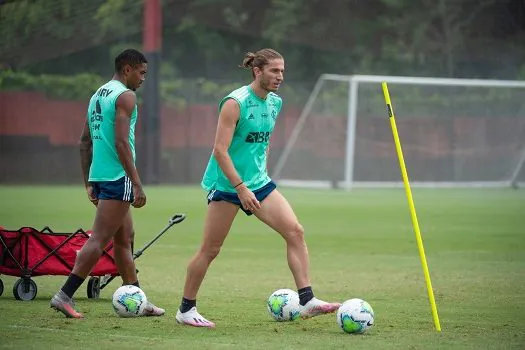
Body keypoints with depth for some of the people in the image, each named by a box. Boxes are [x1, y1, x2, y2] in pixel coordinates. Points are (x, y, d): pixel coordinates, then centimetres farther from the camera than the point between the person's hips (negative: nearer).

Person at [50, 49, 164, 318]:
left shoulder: (98, 95, 18)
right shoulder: (125, 96, -9)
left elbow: (85, 142, 19)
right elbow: (121, 143, -19)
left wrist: (89, 183, 22)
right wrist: (137, 184, -19)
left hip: (99, 175, 10)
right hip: (118, 177, -10)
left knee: (125, 238, 15)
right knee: (98, 240, -9)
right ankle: (65, 295, -13)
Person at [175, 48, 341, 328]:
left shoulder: (275, 103, 8)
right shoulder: (236, 102, -16)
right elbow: (220, 150, -20)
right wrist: (241, 188, -24)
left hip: (258, 183, 7)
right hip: (227, 185, -7)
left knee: (295, 232, -8)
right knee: (210, 249, -1)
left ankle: (307, 301, -9)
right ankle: (186, 310, 13)